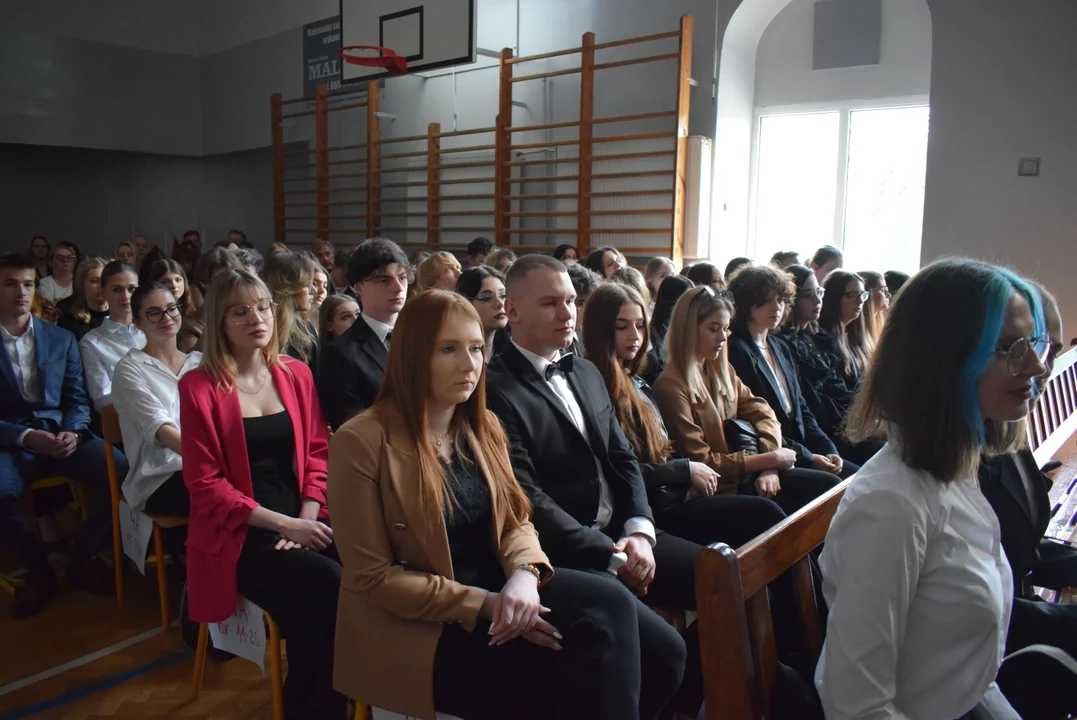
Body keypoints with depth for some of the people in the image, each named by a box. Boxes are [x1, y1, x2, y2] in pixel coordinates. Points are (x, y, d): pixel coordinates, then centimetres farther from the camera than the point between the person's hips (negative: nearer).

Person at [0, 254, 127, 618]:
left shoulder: (62, 339, 12)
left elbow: (77, 399, 10)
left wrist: (72, 432, -12)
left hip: (61, 433, 3)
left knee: (122, 470, -24)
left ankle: (82, 557, -2)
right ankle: (38, 569, -4)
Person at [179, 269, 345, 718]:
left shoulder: (296, 374, 8)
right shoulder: (199, 387, -5)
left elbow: (318, 451, 8)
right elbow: (205, 484, -7)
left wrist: (307, 517, -9)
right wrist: (282, 524, -15)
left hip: (304, 520, 4)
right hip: (239, 534, -4)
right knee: (327, 589, -28)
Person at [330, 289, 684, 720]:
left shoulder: (483, 427, 7)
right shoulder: (361, 442, -14)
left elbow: (516, 520, 8)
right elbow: (373, 577, -13)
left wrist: (525, 574, -16)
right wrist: (484, 604, -19)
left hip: (494, 588, 6)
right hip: (420, 626, -6)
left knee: (610, 603, -21)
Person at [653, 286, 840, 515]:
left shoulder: (722, 370, 12)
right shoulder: (671, 387, -14)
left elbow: (762, 413, 5)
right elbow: (700, 462, -16)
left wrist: (770, 467, -12)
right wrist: (770, 459, -13)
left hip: (745, 474, 7)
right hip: (718, 488, -7)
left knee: (830, 485, -6)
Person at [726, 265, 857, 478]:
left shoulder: (781, 348, 16)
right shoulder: (736, 351, -13)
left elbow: (801, 408, 16)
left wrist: (828, 451, 1)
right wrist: (809, 458, -15)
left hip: (801, 449, 8)